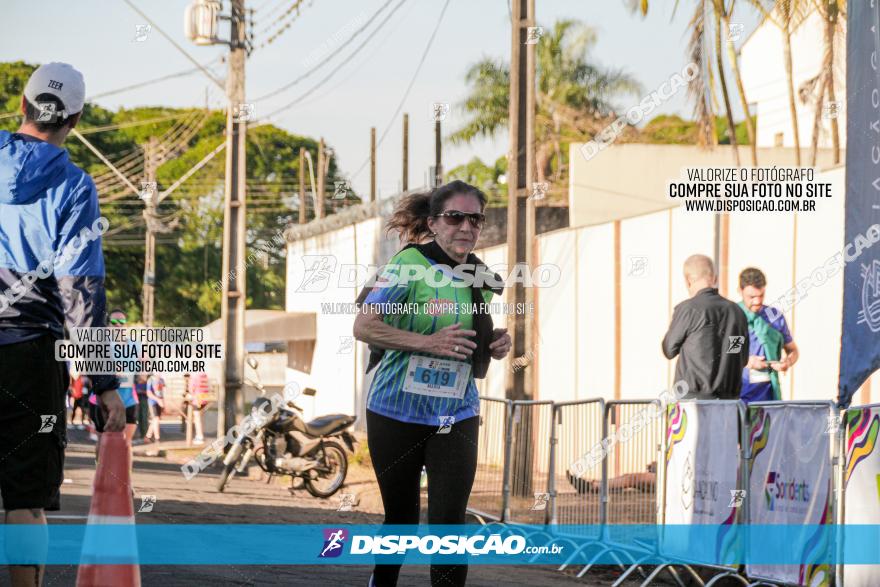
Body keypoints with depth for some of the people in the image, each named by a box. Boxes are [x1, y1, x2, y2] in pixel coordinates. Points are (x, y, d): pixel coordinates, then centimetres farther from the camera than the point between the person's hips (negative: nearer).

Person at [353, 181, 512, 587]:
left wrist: (495, 346, -1)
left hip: (456, 419, 3)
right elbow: (363, 327, -18)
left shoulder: (481, 278, 7)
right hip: (397, 414, -3)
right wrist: (430, 343, -27)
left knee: (449, 520, -9)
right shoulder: (411, 263, -13)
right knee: (401, 517, 12)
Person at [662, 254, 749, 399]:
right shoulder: (737, 311, 8)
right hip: (729, 398, 5)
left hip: (694, 398, -5)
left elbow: (669, 350, 4)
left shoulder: (687, 309, -9)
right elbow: (744, 358, 15)